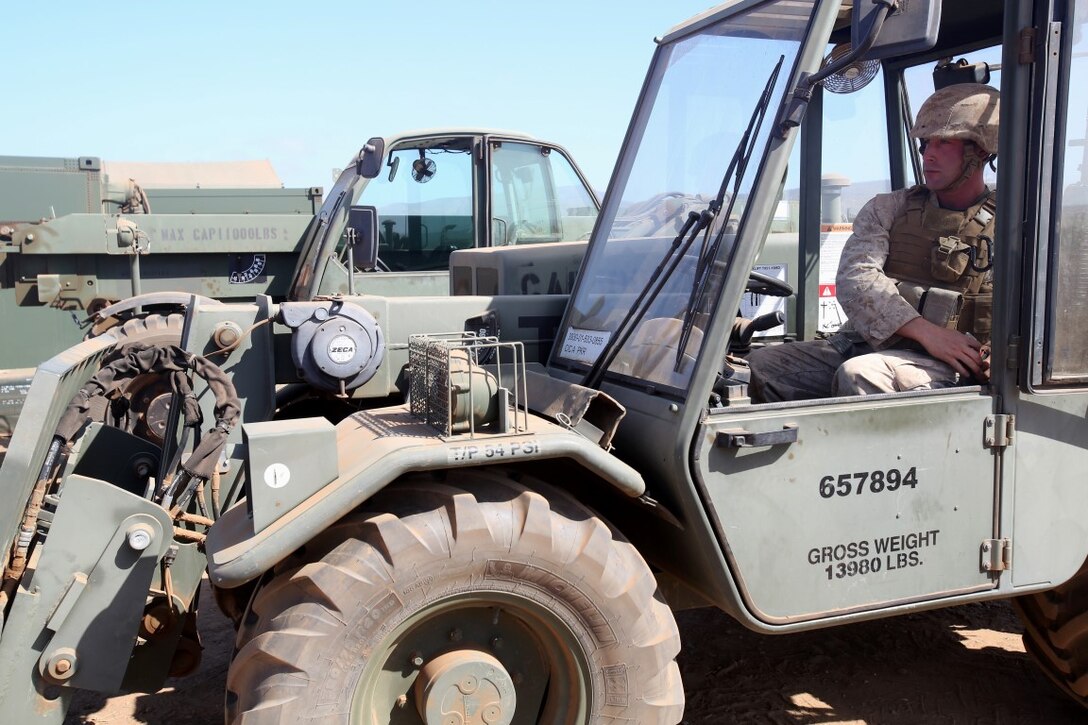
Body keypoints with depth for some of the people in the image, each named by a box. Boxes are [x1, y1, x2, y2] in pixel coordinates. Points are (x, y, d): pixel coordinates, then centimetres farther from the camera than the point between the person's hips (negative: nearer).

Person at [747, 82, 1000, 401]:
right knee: (760, 366, -16)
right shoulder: (887, 208, 15)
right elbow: (854, 278, -3)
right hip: (864, 345, 4)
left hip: (942, 365, -4)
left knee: (859, 375, -36)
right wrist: (925, 331, -17)